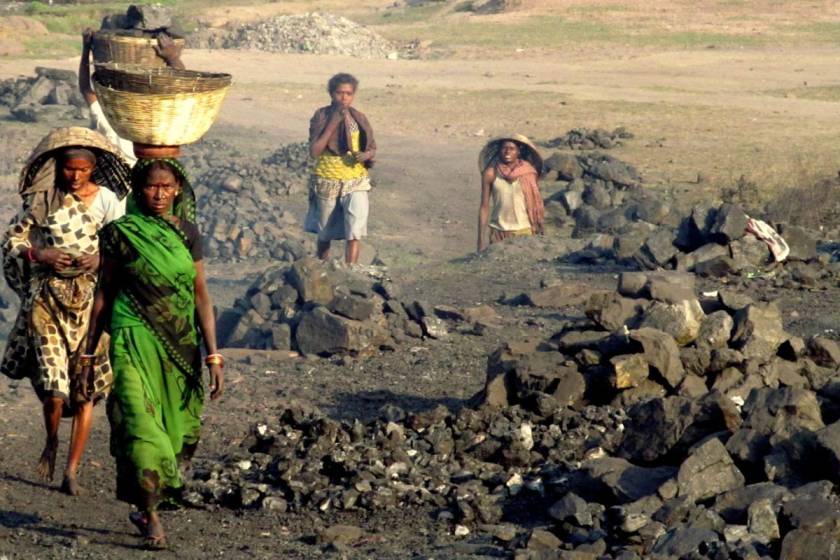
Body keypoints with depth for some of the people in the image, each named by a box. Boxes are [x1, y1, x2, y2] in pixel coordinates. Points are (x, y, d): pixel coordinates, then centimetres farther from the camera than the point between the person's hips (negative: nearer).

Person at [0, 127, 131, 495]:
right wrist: (41, 255, -12)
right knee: (53, 385, -11)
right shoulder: (41, 199, 3)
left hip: (91, 299, 0)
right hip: (48, 298, 0)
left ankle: (72, 469, 10)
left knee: (86, 389, 0)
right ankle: (52, 442, 20)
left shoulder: (108, 200, 1)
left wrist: (102, 259, -17)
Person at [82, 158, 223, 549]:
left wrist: (213, 355, 1)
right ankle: (151, 517, -7)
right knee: (142, 426, -14)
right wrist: (89, 352, 8)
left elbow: (201, 296, 6)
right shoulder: (121, 234, -2)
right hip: (135, 343, -3)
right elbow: (104, 294, 6)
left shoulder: (186, 233, 6)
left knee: (175, 431, 6)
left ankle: (147, 506, 23)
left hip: (180, 346, 3)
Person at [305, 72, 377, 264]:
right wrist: (332, 124, -20)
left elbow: (372, 148, 9)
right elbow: (314, 151, -16)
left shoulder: (359, 119, -1)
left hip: (355, 183, 0)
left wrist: (366, 155, -15)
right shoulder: (321, 116, -7)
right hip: (327, 182, 0)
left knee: (354, 232, -16)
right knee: (325, 233, 15)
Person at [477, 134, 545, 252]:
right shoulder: (491, 174, -2)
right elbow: (484, 207, 3)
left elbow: (535, 206, 4)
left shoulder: (529, 173, -2)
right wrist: (481, 241, 1)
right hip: (498, 232, 0)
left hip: (524, 231, 0)